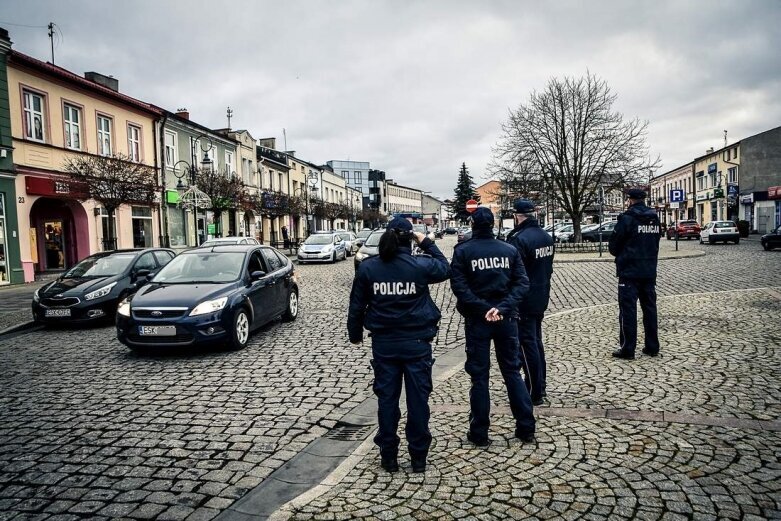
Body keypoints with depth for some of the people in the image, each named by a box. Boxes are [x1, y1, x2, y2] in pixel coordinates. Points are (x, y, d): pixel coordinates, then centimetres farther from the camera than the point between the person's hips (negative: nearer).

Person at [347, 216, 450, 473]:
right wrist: (427, 244, 14)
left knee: (387, 399, 11)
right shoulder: (420, 265, -11)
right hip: (416, 342, -1)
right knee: (418, 399, 10)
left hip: (384, 343, 2)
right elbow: (444, 268, 11)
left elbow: (357, 305, 3)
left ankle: (388, 456, 20)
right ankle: (418, 457, 20)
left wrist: (355, 333, 17)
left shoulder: (367, 267, -5)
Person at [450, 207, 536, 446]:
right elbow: (522, 283, -5)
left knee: (479, 375, 7)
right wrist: (502, 307, -13)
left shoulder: (463, 251, -6)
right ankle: (526, 428, 21)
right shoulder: (510, 250, 2)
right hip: (506, 319, 3)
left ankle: (479, 433, 14)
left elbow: (459, 286, -15)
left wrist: (482, 309, -15)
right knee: (512, 371, 15)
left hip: (477, 320, -2)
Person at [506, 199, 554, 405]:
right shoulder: (546, 237, 7)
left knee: (527, 345, 0)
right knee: (536, 341, 20)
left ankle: (534, 393, 8)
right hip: (541, 299, 9)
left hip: (524, 302, -9)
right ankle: (541, 386, 30)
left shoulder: (519, 239, -21)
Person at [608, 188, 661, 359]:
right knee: (650, 308, 12)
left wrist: (620, 255, 12)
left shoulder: (627, 218, -14)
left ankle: (627, 349, 2)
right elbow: (656, 243, 13)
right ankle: (652, 347, 19)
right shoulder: (654, 218, 8)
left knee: (628, 310, -1)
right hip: (650, 271, 7)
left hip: (629, 271, -6)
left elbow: (613, 245, -8)